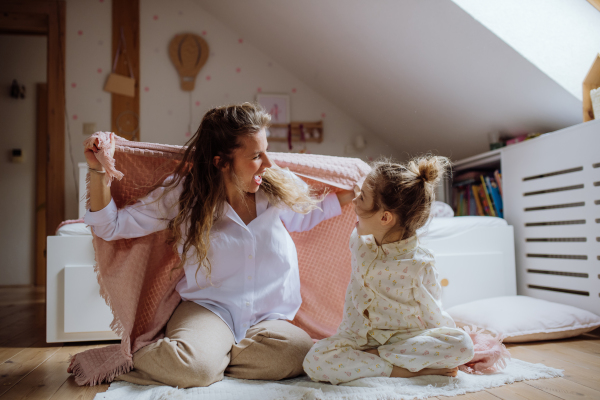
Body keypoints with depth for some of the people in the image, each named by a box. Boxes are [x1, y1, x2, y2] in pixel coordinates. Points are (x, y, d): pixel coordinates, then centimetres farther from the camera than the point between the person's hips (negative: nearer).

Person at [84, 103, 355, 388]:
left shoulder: (279, 187, -2)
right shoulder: (184, 194, -6)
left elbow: (307, 217, 21)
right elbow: (110, 226, -1)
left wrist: (353, 193, 12)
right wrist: (98, 171, -13)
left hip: (270, 318, 4)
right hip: (208, 309, -3)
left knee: (298, 353, -31)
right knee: (193, 366, -37)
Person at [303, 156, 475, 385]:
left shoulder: (419, 265, -15)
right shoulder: (358, 242, -1)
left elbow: (434, 317, -7)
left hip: (405, 338, -3)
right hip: (359, 336, 3)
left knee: (463, 344, -28)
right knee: (314, 362, -26)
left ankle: (373, 357, -20)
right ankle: (409, 369, -18)